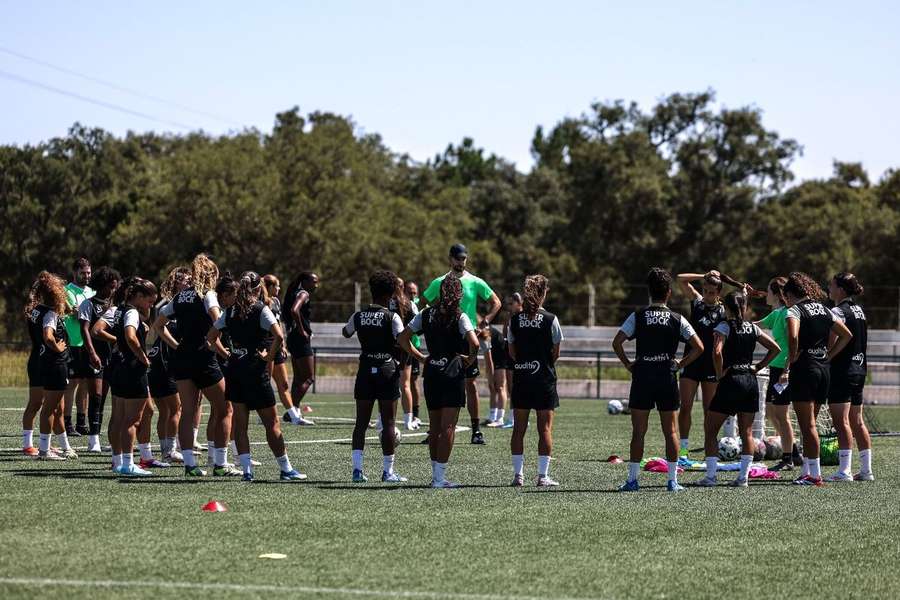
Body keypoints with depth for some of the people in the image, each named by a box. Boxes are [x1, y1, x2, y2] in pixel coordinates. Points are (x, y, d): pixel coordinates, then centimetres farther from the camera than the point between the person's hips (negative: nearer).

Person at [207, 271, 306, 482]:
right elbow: (279, 336, -21)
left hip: (234, 369, 5)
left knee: (240, 423, 7)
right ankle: (285, 469, 8)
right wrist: (269, 357, -8)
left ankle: (246, 469, 2)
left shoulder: (230, 311, 7)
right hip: (255, 370, -5)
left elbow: (210, 338, 10)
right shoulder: (261, 310, -8)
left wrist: (227, 353, 10)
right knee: (272, 422, 3)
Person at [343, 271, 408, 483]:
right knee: (388, 423, 3)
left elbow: (346, 332, 25)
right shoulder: (392, 317, -9)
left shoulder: (359, 315, 4)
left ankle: (357, 468, 1)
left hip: (365, 370, 4)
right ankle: (387, 471, 5)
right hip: (388, 369, -4)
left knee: (361, 422, 8)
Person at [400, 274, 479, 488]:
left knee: (434, 426, 13)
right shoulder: (459, 316, -8)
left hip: (431, 372, 4)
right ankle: (440, 477, -6)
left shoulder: (426, 314, 5)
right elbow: (474, 343, -21)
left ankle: (436, 474, 17)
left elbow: (403, 338, 4)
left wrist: (421, 357, 9)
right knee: (448, 427, -2)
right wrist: (470, 359, -2)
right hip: (453, 373, -4)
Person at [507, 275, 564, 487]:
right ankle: (543, 475, -1)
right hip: (544, 379, -3)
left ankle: (518, 474, 6)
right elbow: (556, 353, -2)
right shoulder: (550, 320, -8)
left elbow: (511, 352, 5)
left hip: (520, 379, 3)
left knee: (519, 428, 7)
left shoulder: (515, 320, 1)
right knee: (545, 428, 1)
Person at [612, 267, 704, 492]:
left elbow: (616, 342, -7)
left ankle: (632, 479, 2)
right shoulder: (677, 319, 1)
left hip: (642, 376, 0)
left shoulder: (638, 316, 0)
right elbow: (699, 348, -3)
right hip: (667, 377, 0)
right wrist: (680, 364, 5)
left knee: (638, 431, 4)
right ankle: (672, 480, 5)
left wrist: (628, 364, 4)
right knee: (671, 432, 6)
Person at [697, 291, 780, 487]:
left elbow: (717, 352, -24)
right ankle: (744, 476, 7)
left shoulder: (724, 327, -8)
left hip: (731, 381, -5)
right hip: (750, 381, 5)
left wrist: (720, 374, -10)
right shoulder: (752, 328, 7)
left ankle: (710, 476, -1)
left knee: (710, 429, 5)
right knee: (747, 432, 10)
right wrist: (758, 367, 10)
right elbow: (775, 348, 9)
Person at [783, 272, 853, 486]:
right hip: (824, 368, 7)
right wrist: (828, 355, 16)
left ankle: (814, 475, -6)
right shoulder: (824, 310, 14)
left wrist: (792, 358, -10)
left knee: (807, 425, -4)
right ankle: (807, 470, 18)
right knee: (809, 424, 15)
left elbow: (793, 336, -26)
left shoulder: (794, 310, -7)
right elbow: (846, 335, 17)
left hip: (803, 370, -7)